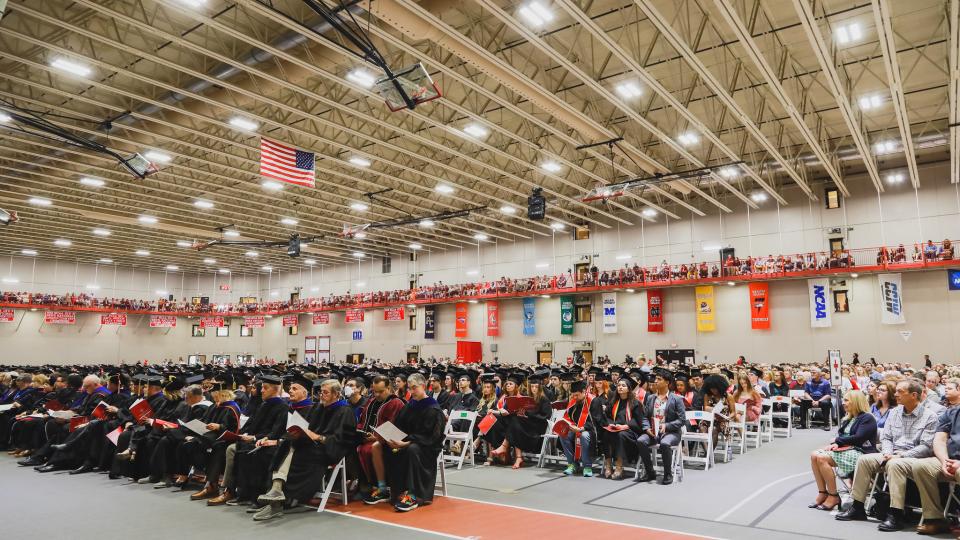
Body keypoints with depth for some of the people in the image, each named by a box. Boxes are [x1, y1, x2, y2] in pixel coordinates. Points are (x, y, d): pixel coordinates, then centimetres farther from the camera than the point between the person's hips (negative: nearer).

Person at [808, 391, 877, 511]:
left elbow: (858, 438, -16)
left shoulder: (867, 418, -4)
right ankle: (822, 493, -11)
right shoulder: (848, 419, 22)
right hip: (846, 449, 9)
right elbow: (840, 435, 16)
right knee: (814, 455, -14)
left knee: (822, 458, -26)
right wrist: (835, 443, -6)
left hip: (860, 452, -9)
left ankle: (833, 496, -16)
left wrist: (838, 441, -9)